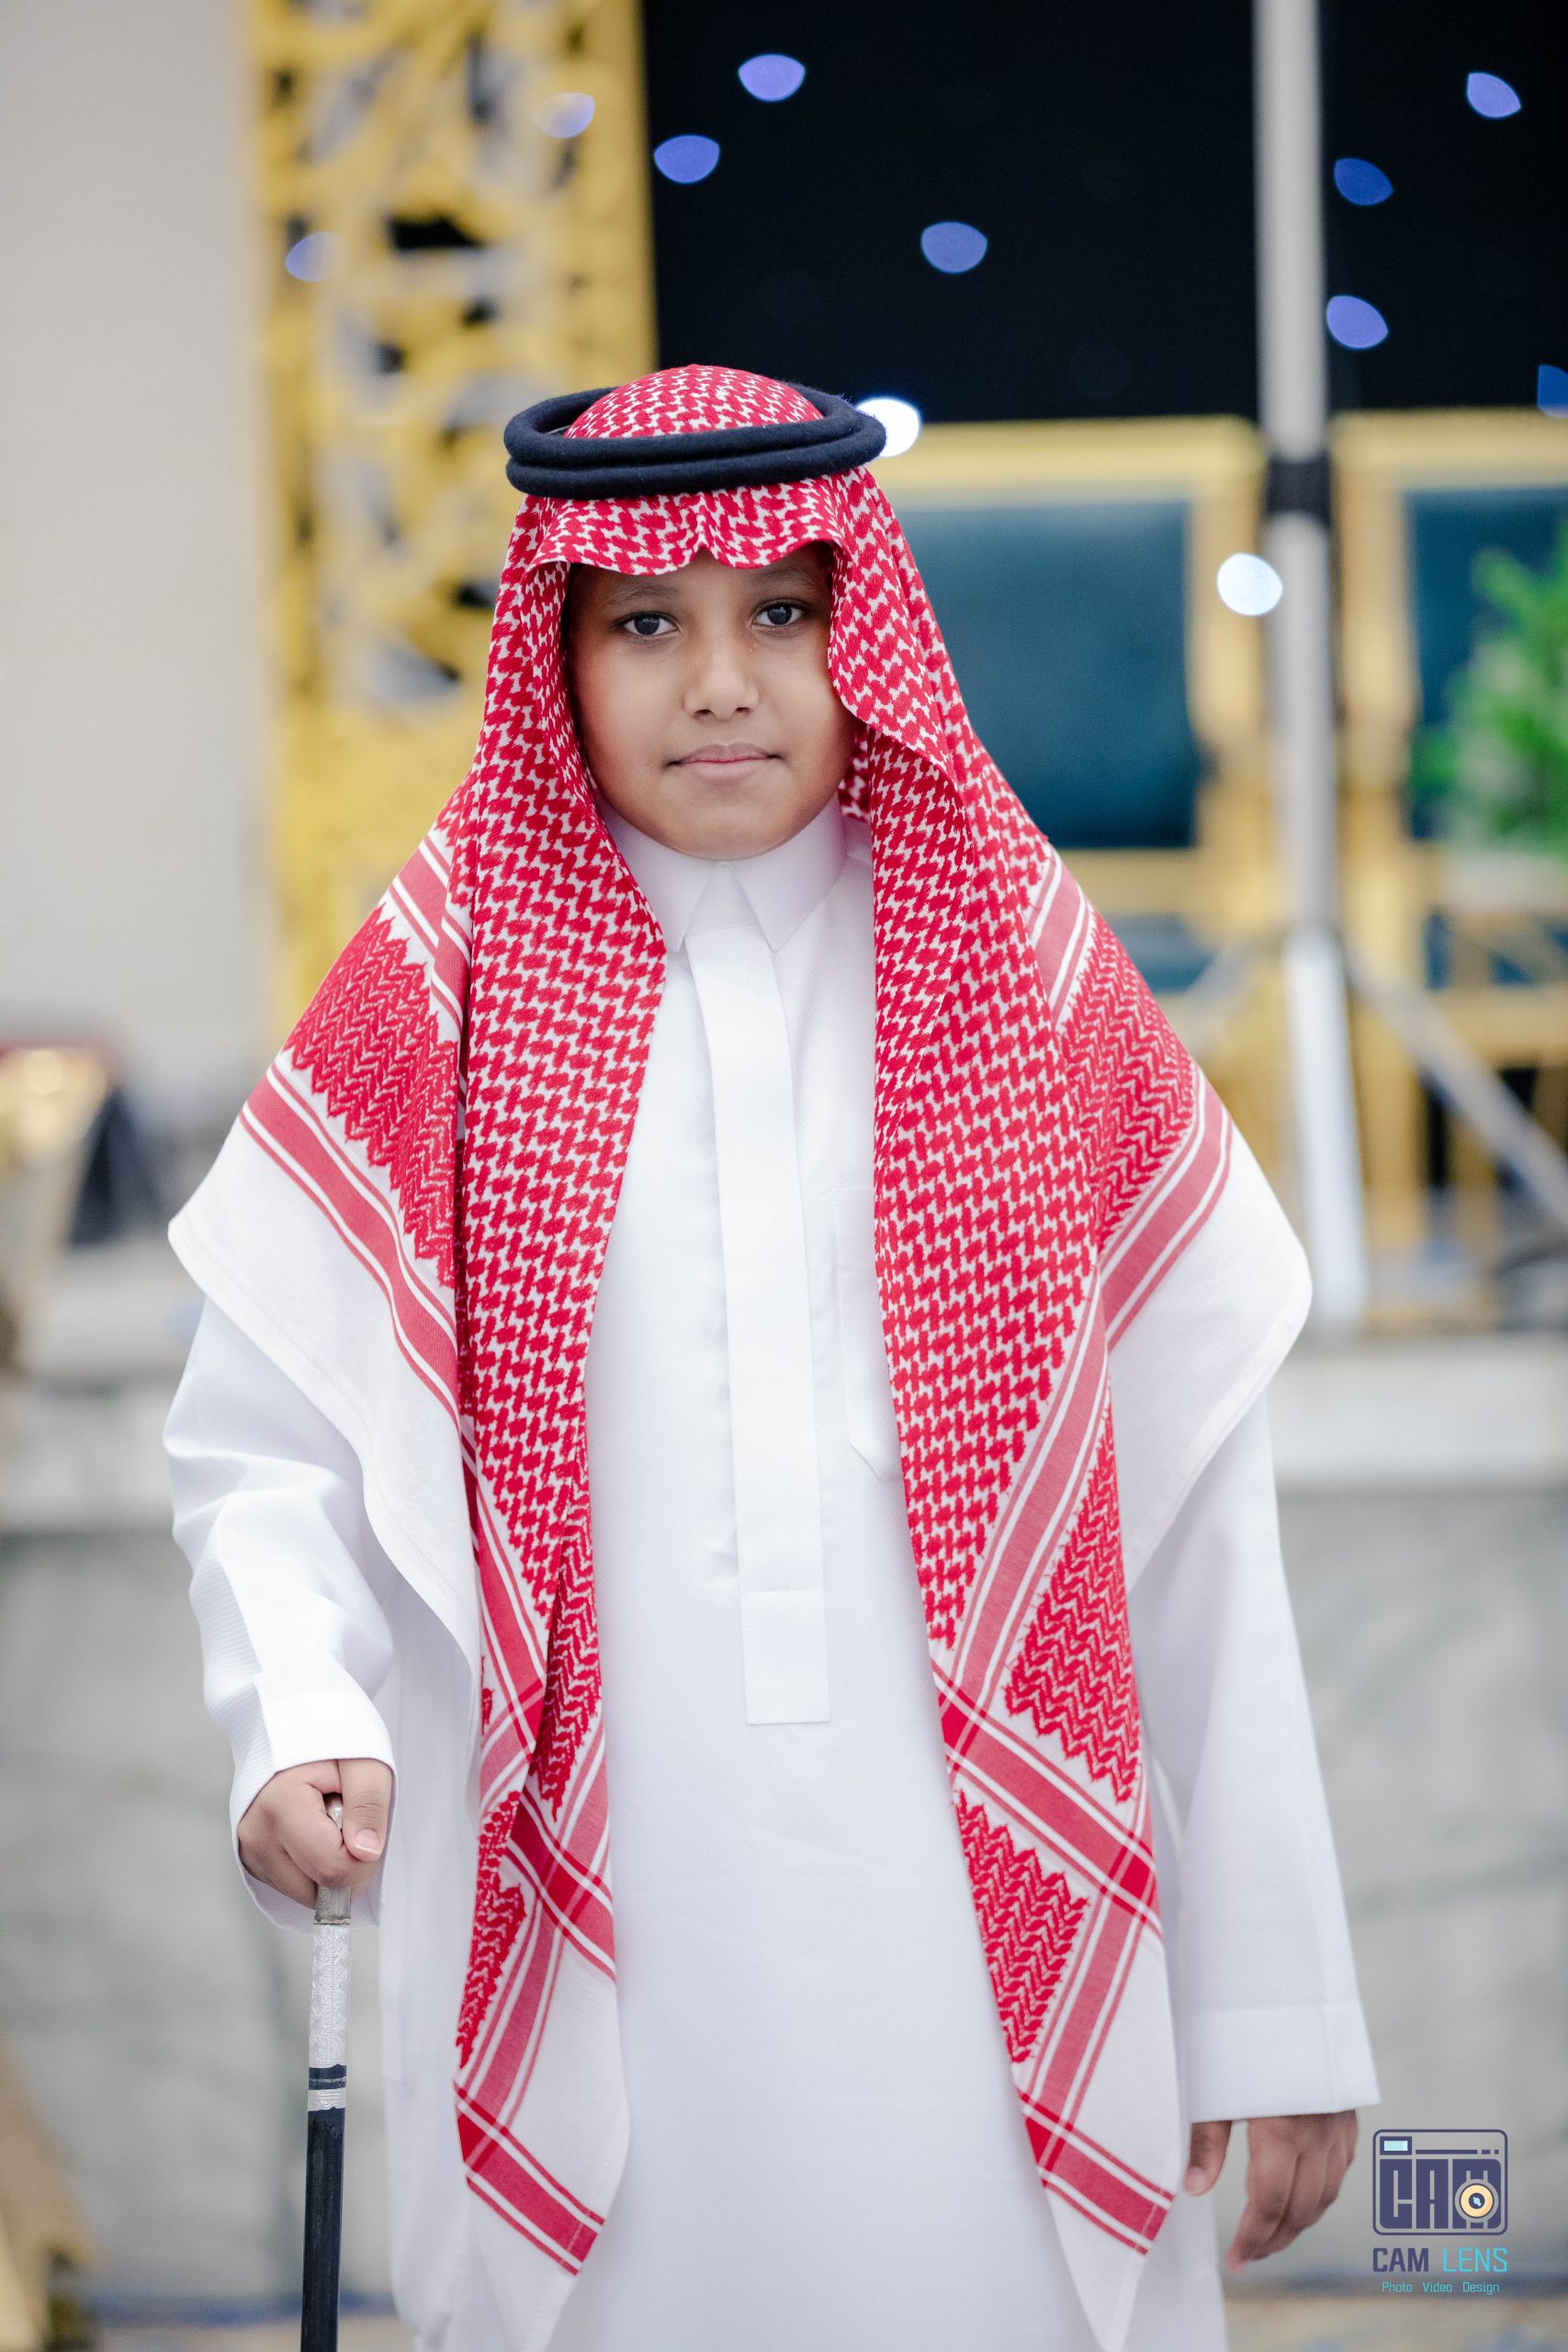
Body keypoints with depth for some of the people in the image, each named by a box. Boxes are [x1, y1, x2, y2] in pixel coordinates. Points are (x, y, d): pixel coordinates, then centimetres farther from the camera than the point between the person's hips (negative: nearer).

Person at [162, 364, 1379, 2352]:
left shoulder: (1022, 974, 3)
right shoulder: (446, 994, 2)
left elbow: (1193, 1516, 3)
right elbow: (262, 1442, 1)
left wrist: (1273, 2016, 2)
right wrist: (306, 1724, -21)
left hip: (987, 1954, 1)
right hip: (588, 1961, 0)